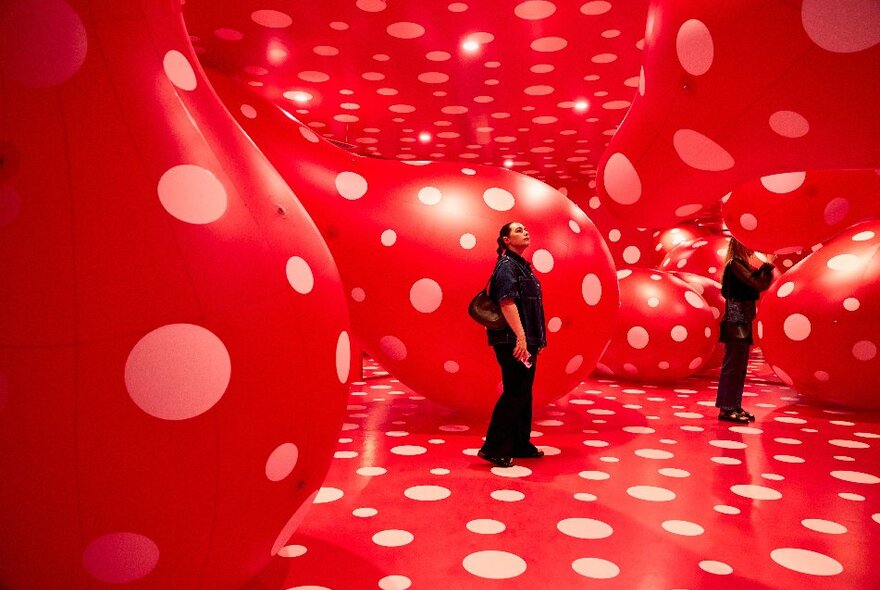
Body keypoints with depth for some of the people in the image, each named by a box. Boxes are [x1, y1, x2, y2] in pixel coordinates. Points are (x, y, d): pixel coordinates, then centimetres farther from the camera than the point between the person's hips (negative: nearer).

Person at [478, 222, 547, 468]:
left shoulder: (522, 266, 20)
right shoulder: (506, 265, -10)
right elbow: (507, 302, -22)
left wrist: (535, 339, 22)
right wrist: (520, 336, -28)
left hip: (527, 340, 10)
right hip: (513, 342, -10)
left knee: (524, 393, 14)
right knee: (514, 394, -6)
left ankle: (520, 444, 25)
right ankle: (494, 448, 2)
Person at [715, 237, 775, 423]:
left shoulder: (740, 264, 18)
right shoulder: (735, 263, -11)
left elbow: (755, 282, 15)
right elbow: (757, 284, -17)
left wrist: (766, 266, 8)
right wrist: (768, 265, -6)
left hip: (742, 320, 10)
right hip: (736, 321, -10)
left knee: (739, 366, 12)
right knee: (732, 365, -8)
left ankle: (734, 406, 17)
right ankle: (726, 408, -5)